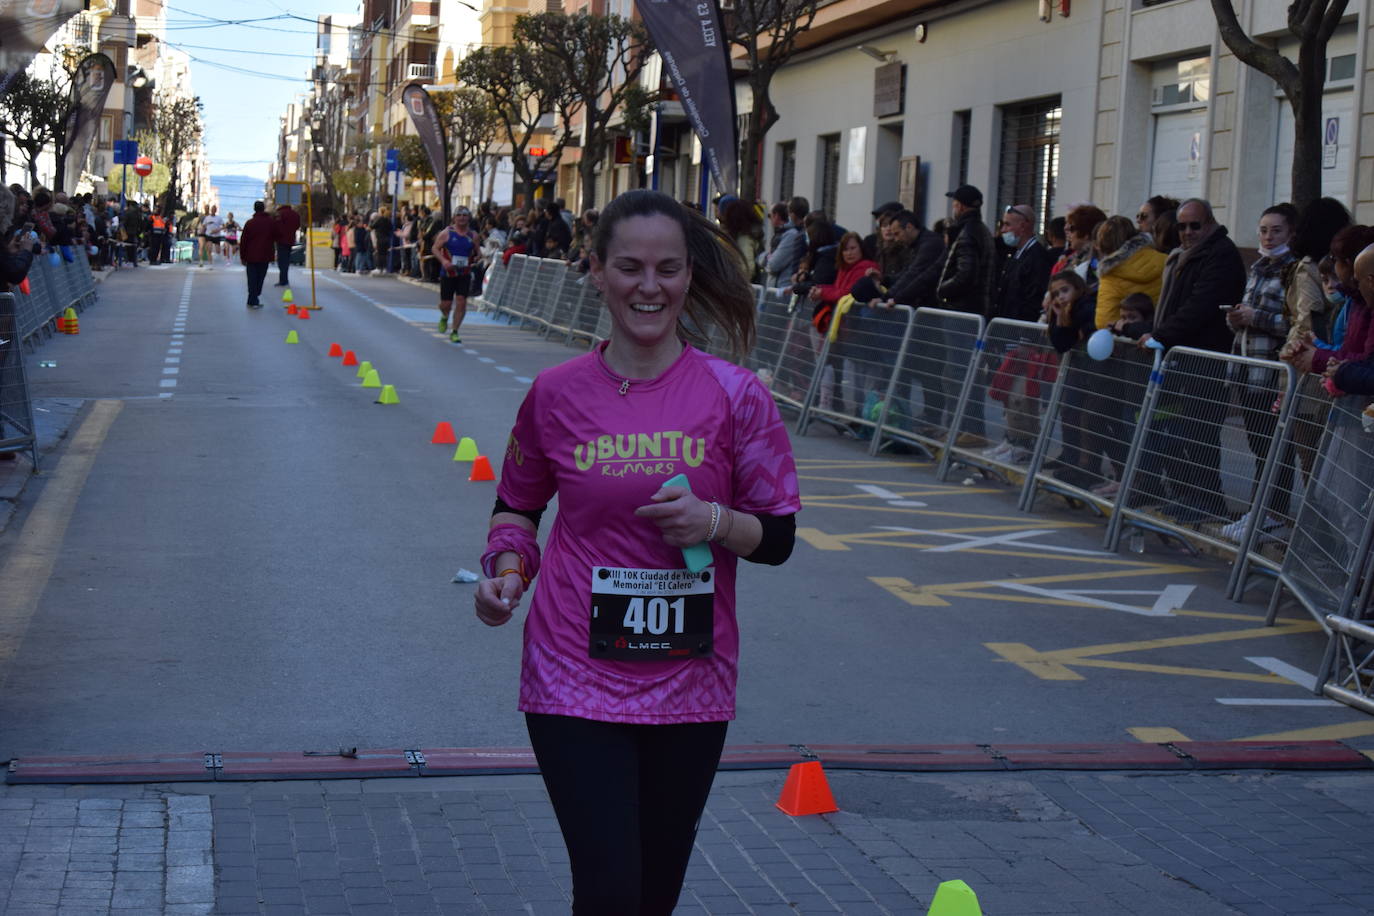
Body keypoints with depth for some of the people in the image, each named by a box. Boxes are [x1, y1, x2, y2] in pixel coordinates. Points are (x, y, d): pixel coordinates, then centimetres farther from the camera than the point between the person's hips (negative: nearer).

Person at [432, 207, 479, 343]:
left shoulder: (473, 236, 5)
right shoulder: (447, 233, -3)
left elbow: (477, 253, 16)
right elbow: (435, 248, -3)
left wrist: (476, 259, -7)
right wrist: (443, 260, -19)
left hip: (465, 274, 2)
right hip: (448, 273, -2)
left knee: (461, 302, -8)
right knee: (446, 303, 3)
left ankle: (454, 332, 3)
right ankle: (444, 317, 40)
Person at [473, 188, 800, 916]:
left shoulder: (734, 397, -5)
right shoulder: (557, 394, -2)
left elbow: (779, 537, 1)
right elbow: (517, 505, 15)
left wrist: (714, 521, -18)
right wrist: (506, 569, -5)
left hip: (690, 686, 2)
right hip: (577, 682, -1)